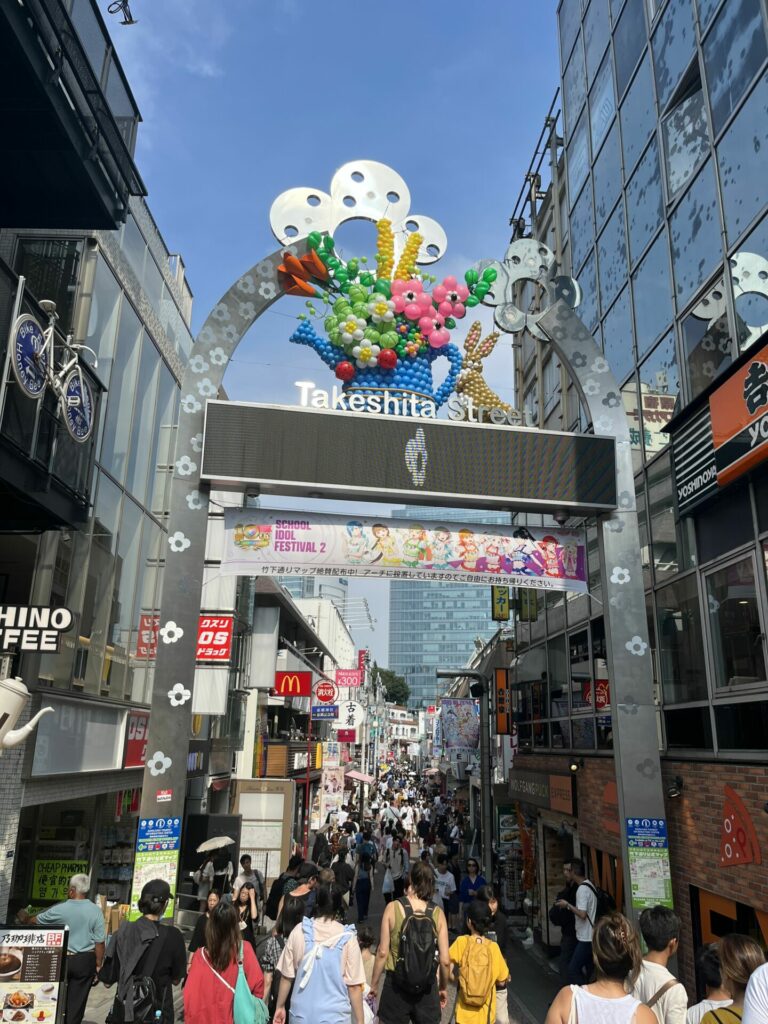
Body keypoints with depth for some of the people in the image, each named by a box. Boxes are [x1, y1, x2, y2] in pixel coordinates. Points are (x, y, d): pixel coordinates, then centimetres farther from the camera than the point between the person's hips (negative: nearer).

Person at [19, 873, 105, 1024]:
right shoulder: (95, 911, -9)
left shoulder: (60, 909, -11)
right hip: (85, 961, 1)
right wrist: (98, 965, 5)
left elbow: (35, 921, 8)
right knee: (76, 1002, 10)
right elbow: (99, 941, -7)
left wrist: (24, 918, 30)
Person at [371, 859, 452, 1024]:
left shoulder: (393, 907, -9)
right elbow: (445, 960, -4)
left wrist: (374, 984, 4)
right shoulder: (437, 913, -4)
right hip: (427, 987, 1)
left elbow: (382, 952, -8)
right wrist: (444, 988, 13)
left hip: (396, 983, -1)